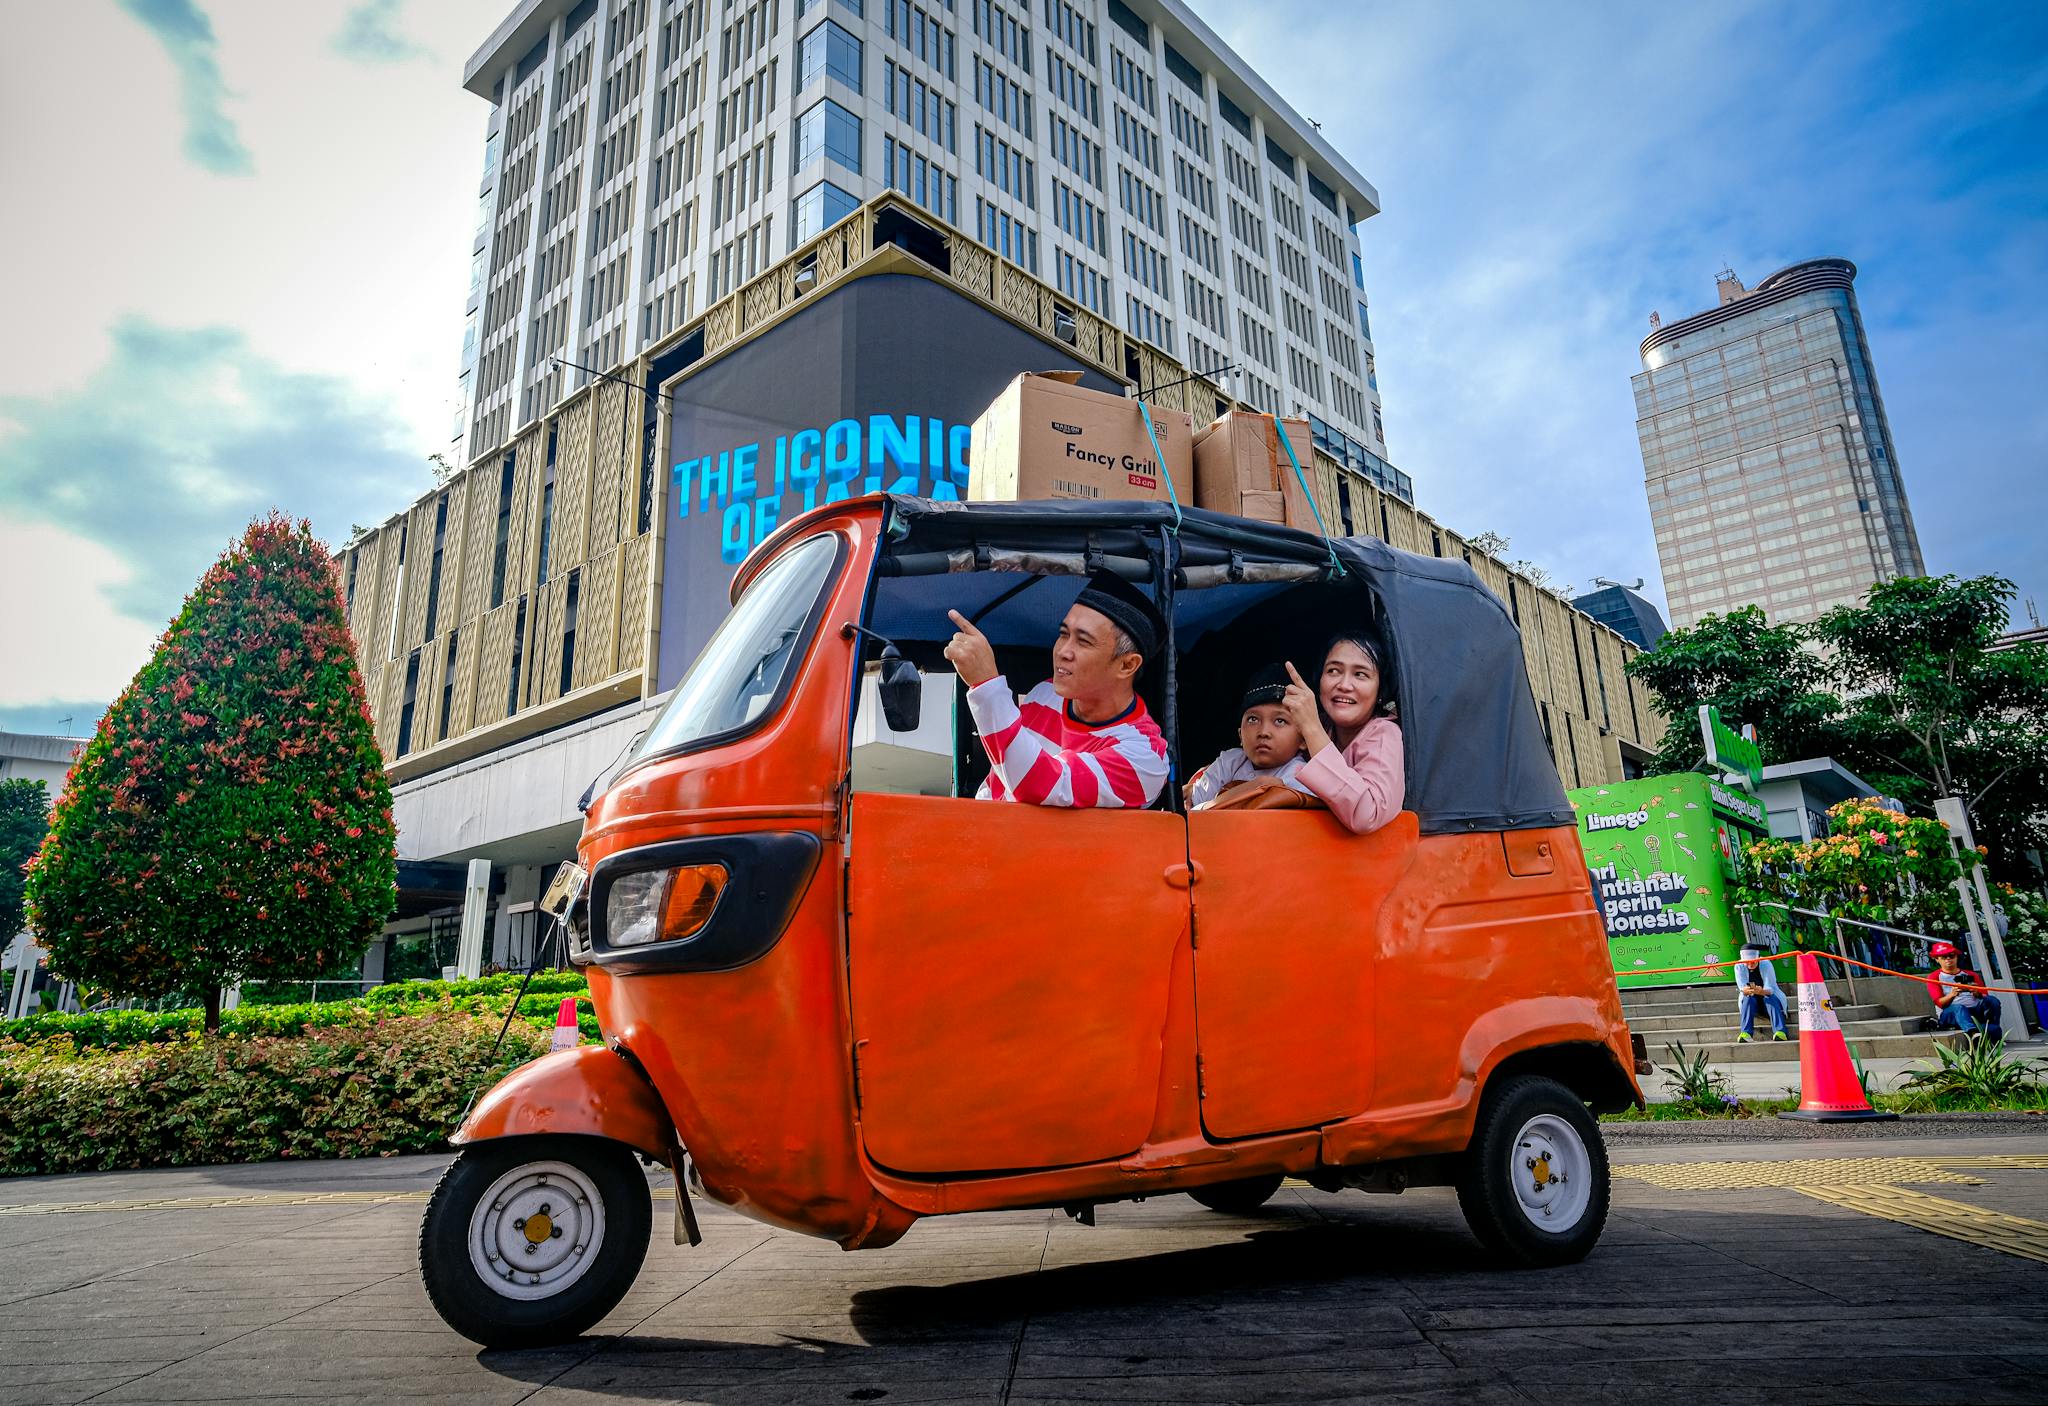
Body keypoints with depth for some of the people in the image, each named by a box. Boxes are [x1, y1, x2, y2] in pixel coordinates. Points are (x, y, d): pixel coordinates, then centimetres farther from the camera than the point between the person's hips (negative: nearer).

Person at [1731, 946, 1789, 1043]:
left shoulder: (1766, 964, -19)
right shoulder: (1739, 966, -14)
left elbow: (1770, 989, -26)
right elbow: (1741, 986, -22)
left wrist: (1761, 991, -50)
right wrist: (1746, 990, -48)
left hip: (1768, 996, -1)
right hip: (1752, 999, 1)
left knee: (1771, 998, -34)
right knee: (1748, 999, -32)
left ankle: (1780, 1031, -47)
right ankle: (1746, 1033, -46)